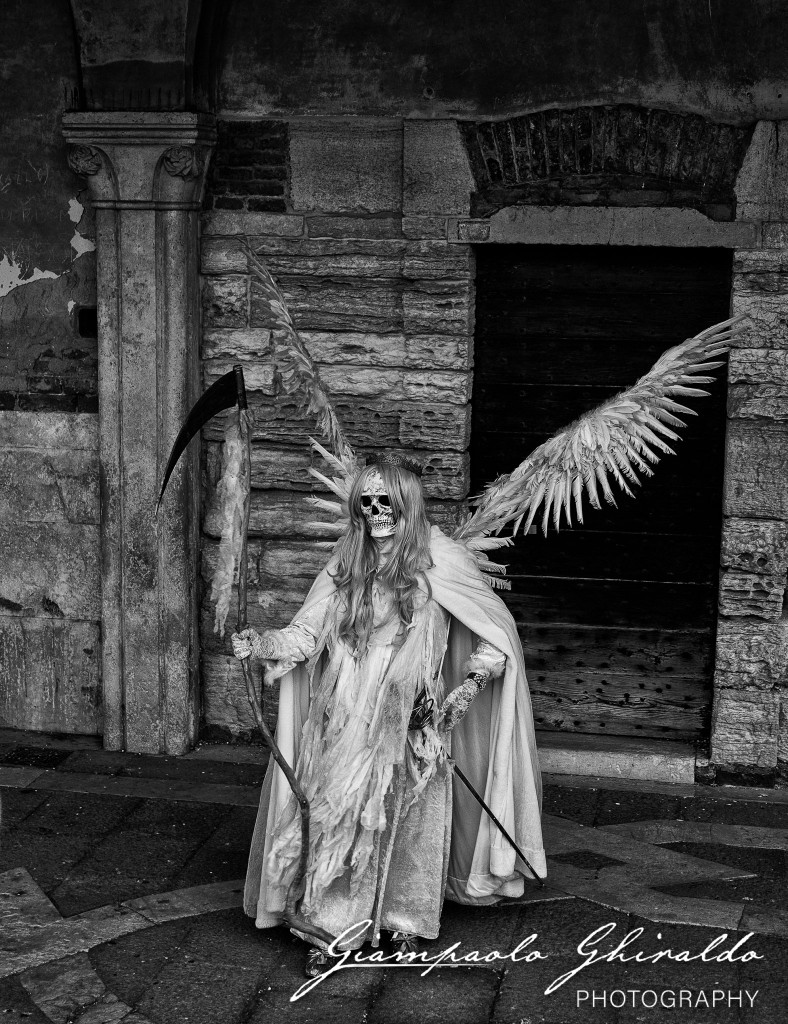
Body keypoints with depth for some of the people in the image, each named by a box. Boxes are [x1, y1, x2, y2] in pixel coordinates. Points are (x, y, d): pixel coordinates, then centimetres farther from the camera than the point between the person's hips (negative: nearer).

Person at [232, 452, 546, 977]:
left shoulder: (440, 561, -6)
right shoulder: (346, 564, 5)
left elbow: (499, 635, -4)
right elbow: (307, 634, 1)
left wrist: (465, 690, -13)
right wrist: (261, 643, -16)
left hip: (410, 725, -2)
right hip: (345, 725, 2)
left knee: (409, 821, 7)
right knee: (338, 819, 0)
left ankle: (406, 923, 26)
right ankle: (330, 929, 12)